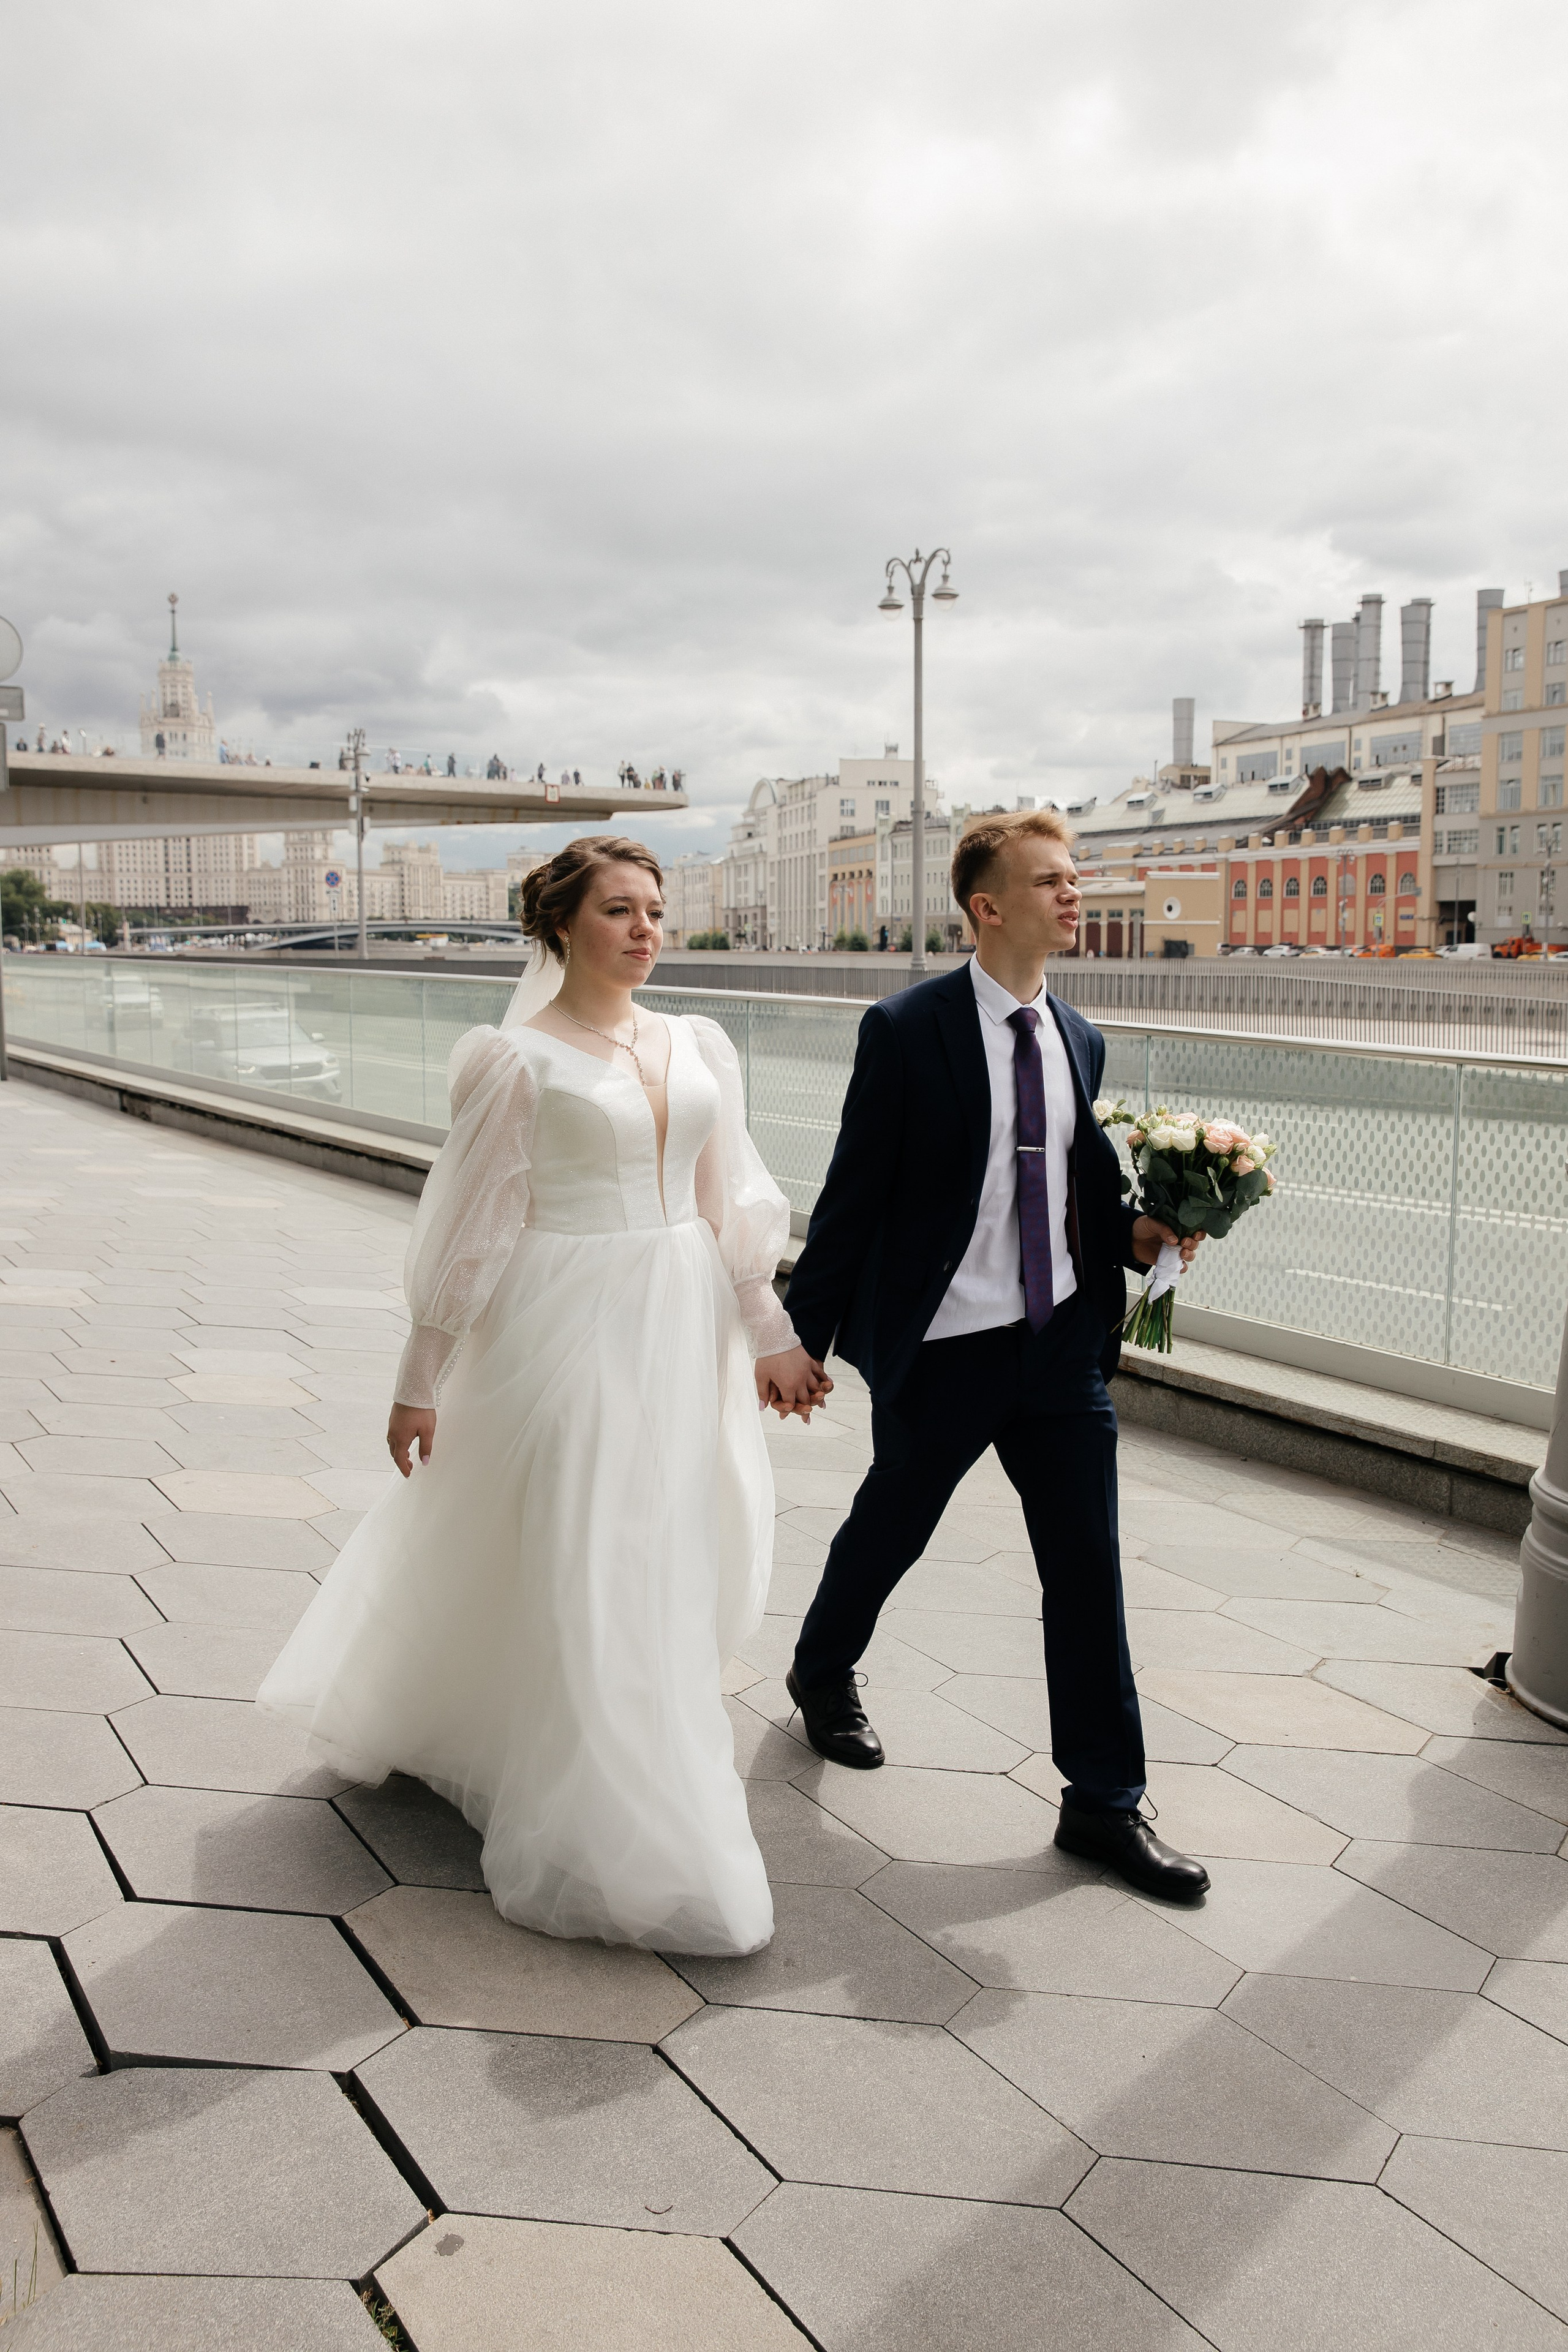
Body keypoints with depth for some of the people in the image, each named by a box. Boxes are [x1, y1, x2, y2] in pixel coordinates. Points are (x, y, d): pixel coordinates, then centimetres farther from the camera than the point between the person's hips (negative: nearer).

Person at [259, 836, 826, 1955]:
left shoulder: (701, 1047, 7)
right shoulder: (517, 1059, -8)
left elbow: (731, 1207, 11)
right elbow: (471, 1228, -6)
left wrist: (772, 1337, 10)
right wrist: (421, 1380, -5)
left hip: (684, 1328, 6)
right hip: (569, 1328, -6)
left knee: (670, 1557, 15)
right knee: (584, 1577, 0)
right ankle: (616, 1842, 18)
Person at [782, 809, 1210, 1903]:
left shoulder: (1079, 1039, 7)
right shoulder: (908, 1029, -11)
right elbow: (854, 1194, -10)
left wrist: (1133, 1232, -3)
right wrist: (802, 1334, -7)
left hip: (1063, 1340, 5)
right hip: (943, 1348, -5)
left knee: (1088, 1565, 6)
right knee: (890, 1528, 16)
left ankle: (1105, 1800, 21)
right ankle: (823, 1672, 47)